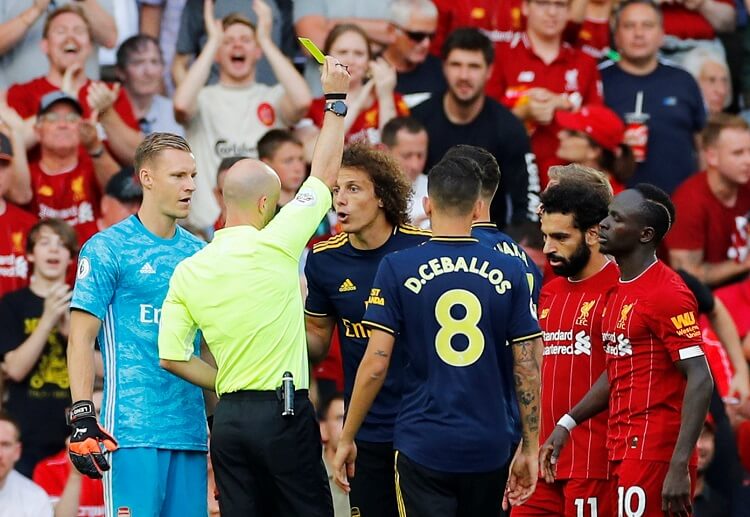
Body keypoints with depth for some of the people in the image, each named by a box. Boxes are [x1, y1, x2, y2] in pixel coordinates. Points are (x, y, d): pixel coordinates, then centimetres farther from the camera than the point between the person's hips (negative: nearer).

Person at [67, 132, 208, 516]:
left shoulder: (198, 253, 15)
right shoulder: (107, 249, -2)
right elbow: (82, 338, -6)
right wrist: (82, 417, -14)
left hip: (190, 429, 6)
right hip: (133, 429, -6)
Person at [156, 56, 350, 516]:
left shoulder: (188, 271, 5)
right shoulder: (273, 246, -8)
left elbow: (172, 357, 4)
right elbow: (325, 174, 3)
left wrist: (226, 386, 14)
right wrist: (336, 99, 13)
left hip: (229, 417, 5)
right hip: (283, 410, -5)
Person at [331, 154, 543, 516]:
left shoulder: (397, 269, -6)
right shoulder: (509, 272, 0)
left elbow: (375, 365, -8)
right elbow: (528, 369, 0)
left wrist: (346, 438, 2)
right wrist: (530, 449, 9)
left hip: (423, 444, -2)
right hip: (490, 447, 3)